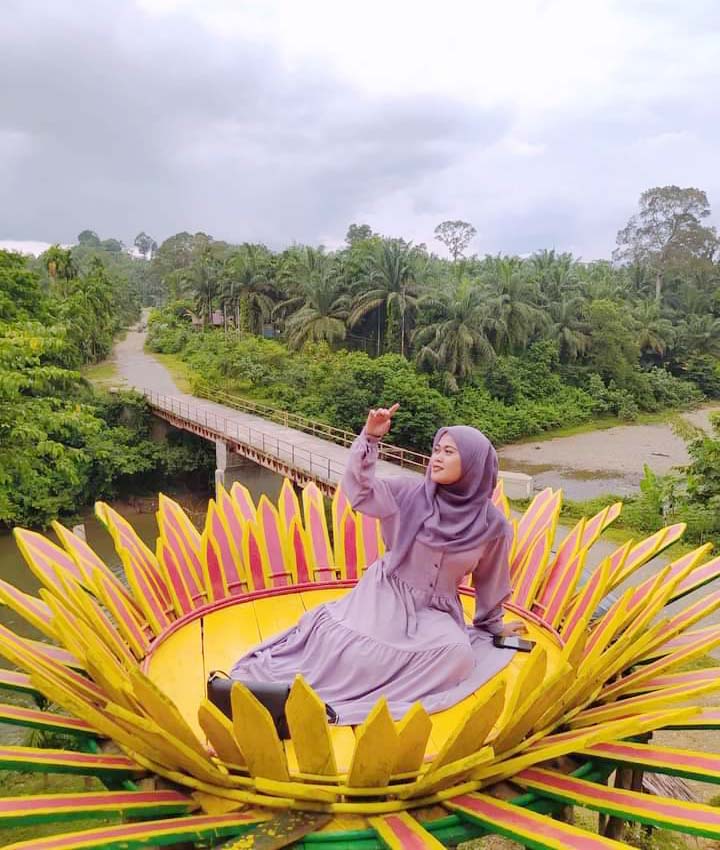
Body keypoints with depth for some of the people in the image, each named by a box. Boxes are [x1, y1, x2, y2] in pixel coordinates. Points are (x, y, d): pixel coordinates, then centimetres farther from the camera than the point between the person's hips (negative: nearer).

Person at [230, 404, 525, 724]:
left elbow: (488, 579, 7)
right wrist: (370, 438, -26)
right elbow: (359, 488, -14)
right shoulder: (410, 493, -8)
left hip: (436, 611, 1)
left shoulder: (492, 525, -7)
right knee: (345, 643, -24)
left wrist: (494, 625, 20)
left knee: (456, 655, -29)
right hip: (384, 594, -1)